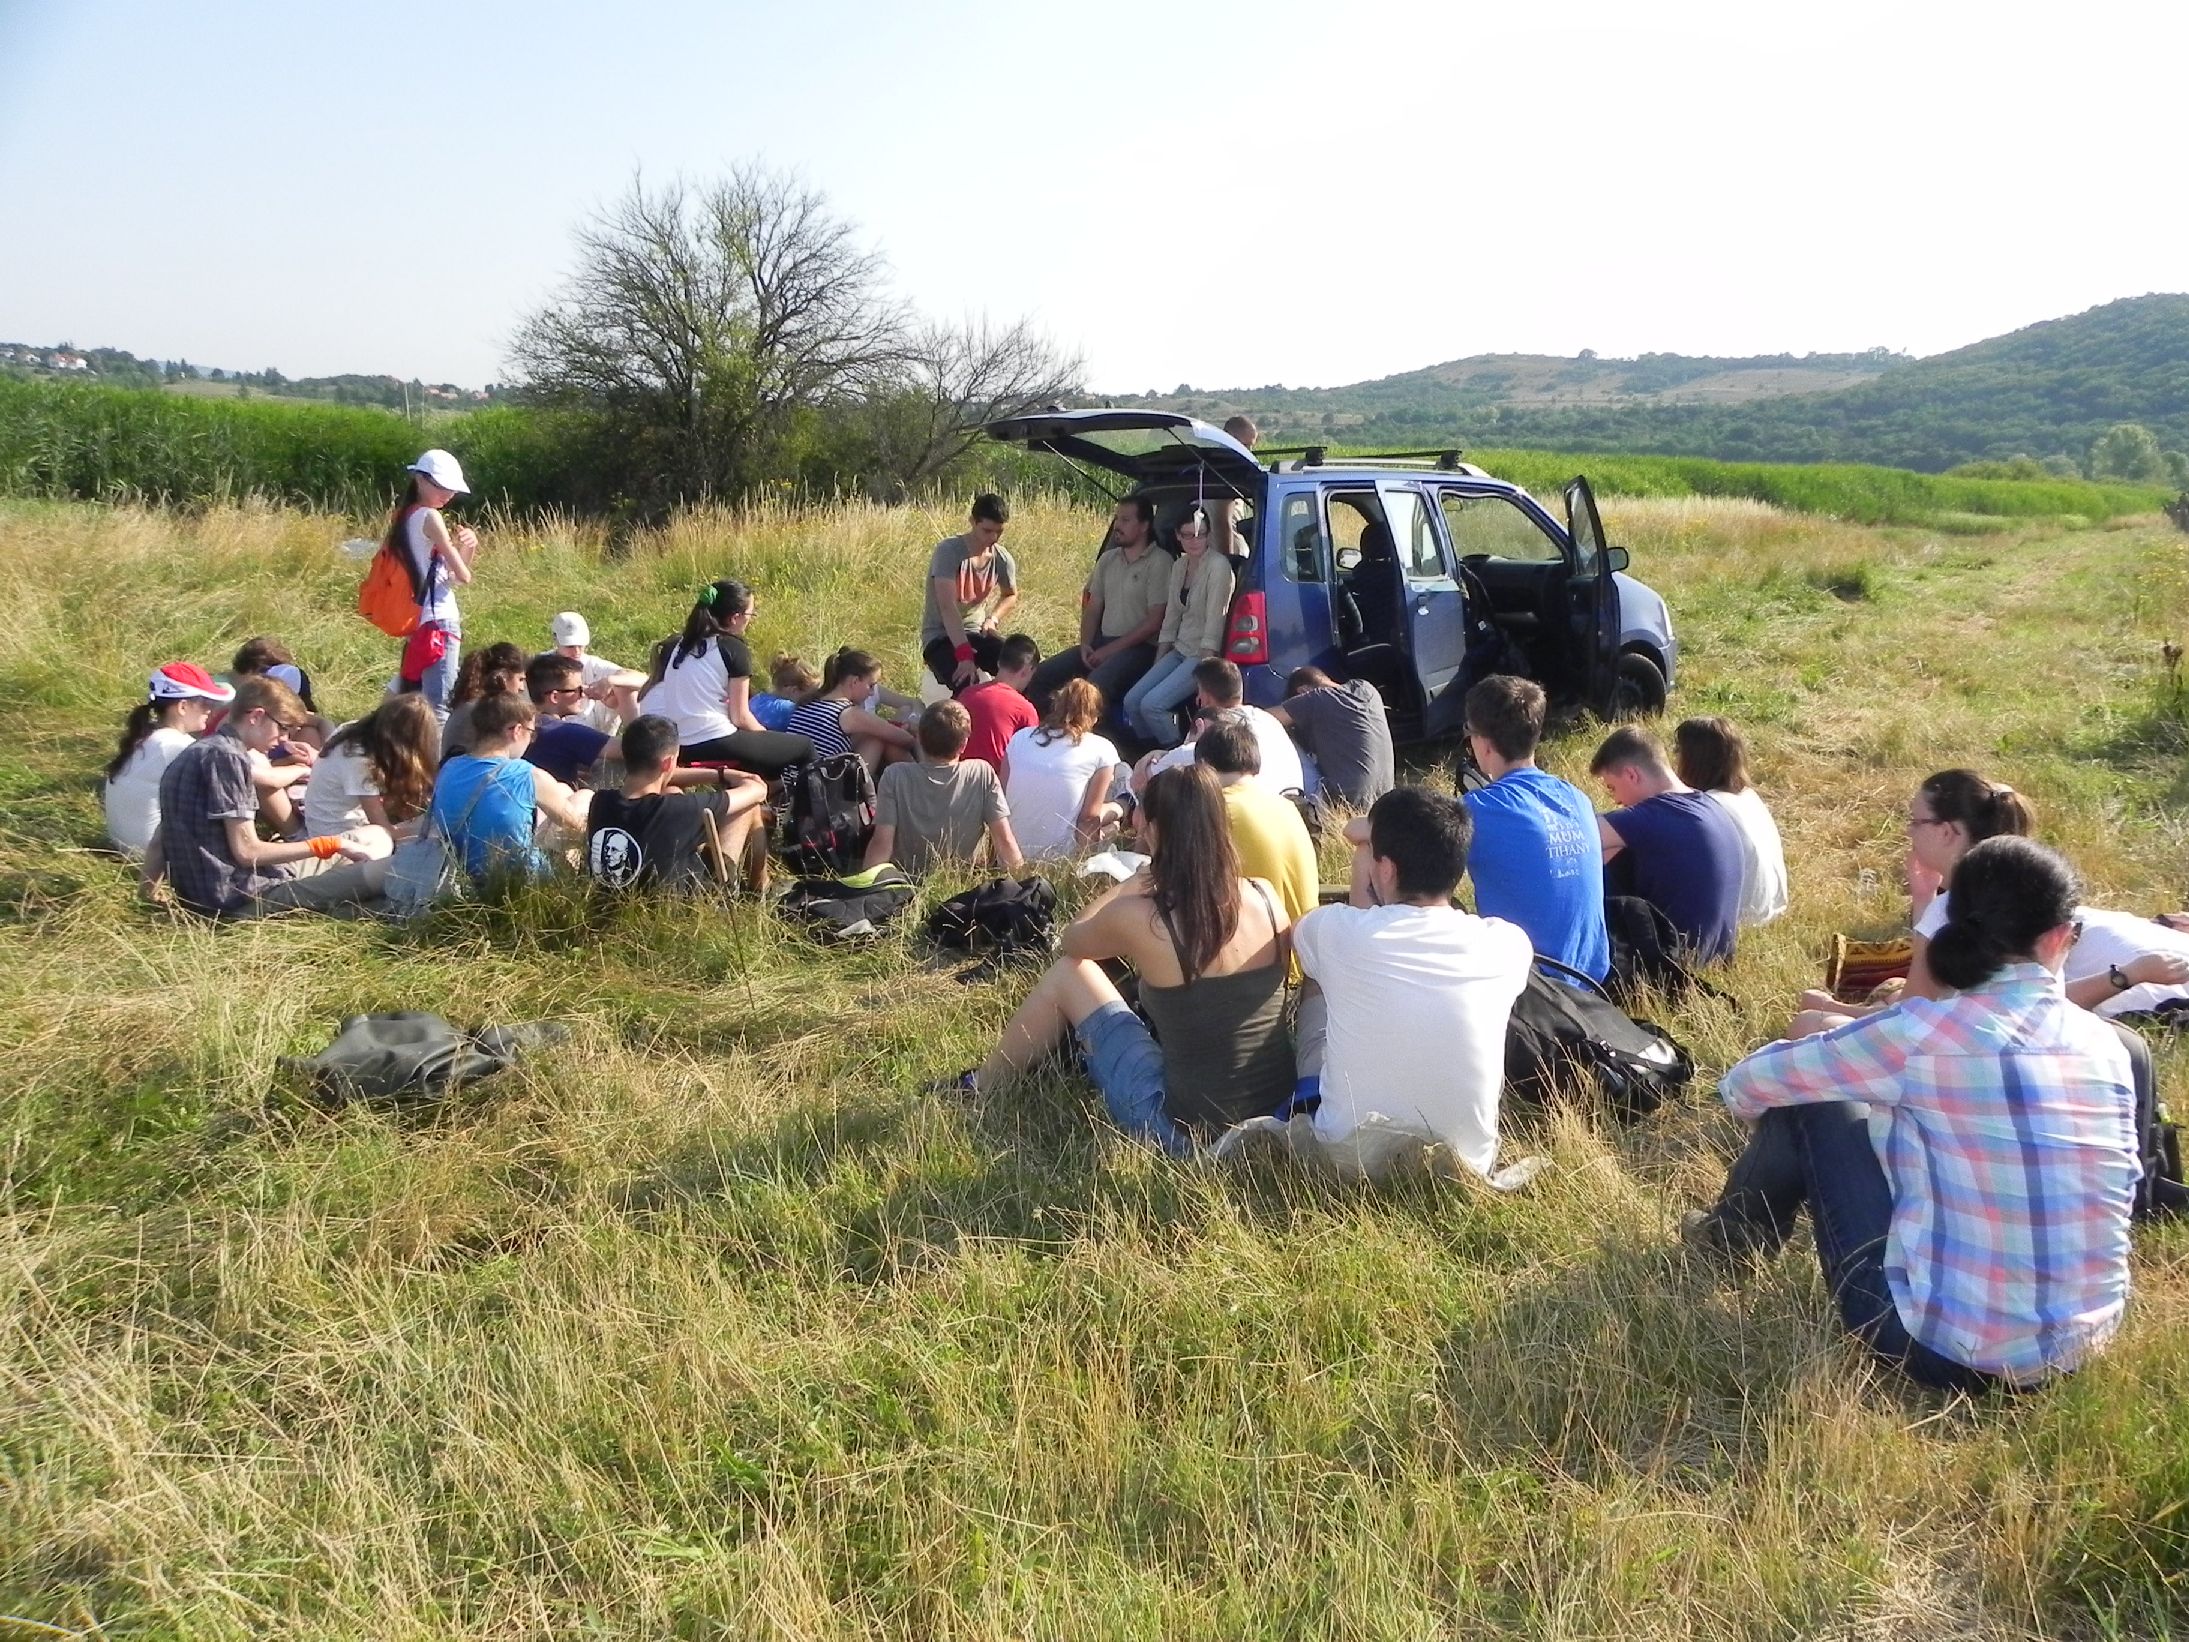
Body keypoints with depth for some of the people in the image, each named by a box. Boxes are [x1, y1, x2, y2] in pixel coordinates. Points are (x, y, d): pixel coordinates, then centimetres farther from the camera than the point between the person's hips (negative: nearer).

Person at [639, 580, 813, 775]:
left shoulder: (682, 644, 11)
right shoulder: (735, 649, -8)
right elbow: (740, 717, -9)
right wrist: (767, 735, 12)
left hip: (681, 748, 8)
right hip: (716, 745, -8)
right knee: (804, 746, 5)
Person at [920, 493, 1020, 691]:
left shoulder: (1002, 559, -1)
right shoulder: (948, 550, -18)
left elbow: (1011, 595, 22)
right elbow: (947, 606, -28)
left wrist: (993, 617, 0)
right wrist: (964, 655, -37)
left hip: (976, 634, 5)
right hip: (940, 637, -5)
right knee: (967, 686, -34)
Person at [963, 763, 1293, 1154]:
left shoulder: (1138, 918, -18)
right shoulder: (1266, 897, -6)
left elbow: (1072, 940, 5)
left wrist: (1133, 883, 14)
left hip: (1186, 1127, -5)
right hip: (1278, 1106, 5)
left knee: (1069, 974, 13)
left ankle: (981, 1090, 34)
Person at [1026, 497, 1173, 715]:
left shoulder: (1159, 562, -7)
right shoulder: (1107, 559, 15)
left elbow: (1154, 621, -12)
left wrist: (1110, 649, -13)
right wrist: (1085, 644, -1)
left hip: (1138, 647, -7)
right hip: (1101, 642, 8)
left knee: (1094, 687, -36)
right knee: (1039, 677, -6)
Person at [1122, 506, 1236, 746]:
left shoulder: (1218, 566, -16)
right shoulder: (1179, 566, 10)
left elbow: (1214, 622, -19)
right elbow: (1171, 619, 13)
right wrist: (1156, 667, 11)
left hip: (1205, 654, -8)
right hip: (1180, 650, 8)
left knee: (1152, 704, -21)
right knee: (1132, 701, -4)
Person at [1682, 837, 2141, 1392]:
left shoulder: (1927, 1031, -16)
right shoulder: (2104, 1044, -1)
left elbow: (1756, 1080, -5)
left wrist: (1745, 1090, 21)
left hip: (1946, 1350, -5)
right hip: (2080, 1352, 6)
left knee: (1807, 1098, 8)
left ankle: (1738, 1235, 34)